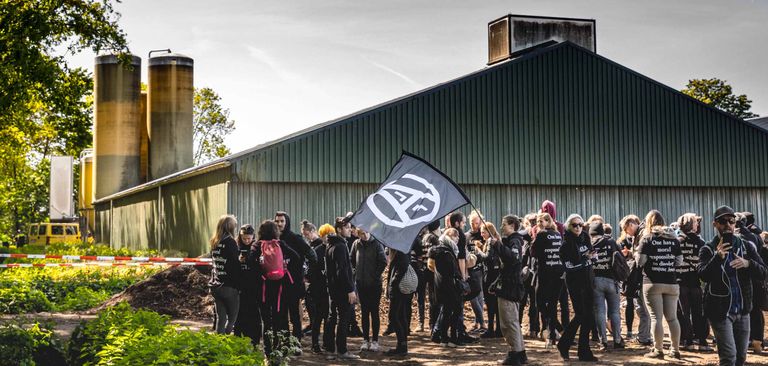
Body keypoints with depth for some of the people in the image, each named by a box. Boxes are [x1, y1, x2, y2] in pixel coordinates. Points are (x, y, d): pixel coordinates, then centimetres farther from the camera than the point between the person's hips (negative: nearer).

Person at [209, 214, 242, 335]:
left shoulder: (215, 242, 10)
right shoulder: (230, 242, -12)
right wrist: (239, 284, -8)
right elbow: (235, 265, -13)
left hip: (215, 285, 7)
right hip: (229, 286, -6)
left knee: (220, 317, 9)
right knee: (233, 316, 3)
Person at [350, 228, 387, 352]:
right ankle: (366, 340, 15)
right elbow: (351, 260, 16)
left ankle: (375, 341, 7)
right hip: (361, 283, 4)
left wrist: (376, 275, -9)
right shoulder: (356, 244, 2)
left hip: (374, 284, -3)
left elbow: (383, 262, -11)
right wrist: (355, 271, 7)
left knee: (374, 312, 1)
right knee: (364, 312, 9)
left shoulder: (376, 244, -9)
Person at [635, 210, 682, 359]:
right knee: (672, 317, 9)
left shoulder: (647, 238, -3)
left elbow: (640, 261, -6)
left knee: (656, 317, -1)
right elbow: (679, 261, 9)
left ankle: (658, 350, 0)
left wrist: (636, 252, 13)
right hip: (671, 283, 4)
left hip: (652, 283, -4)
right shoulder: (673, 238, 8)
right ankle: (675, 350, 12)